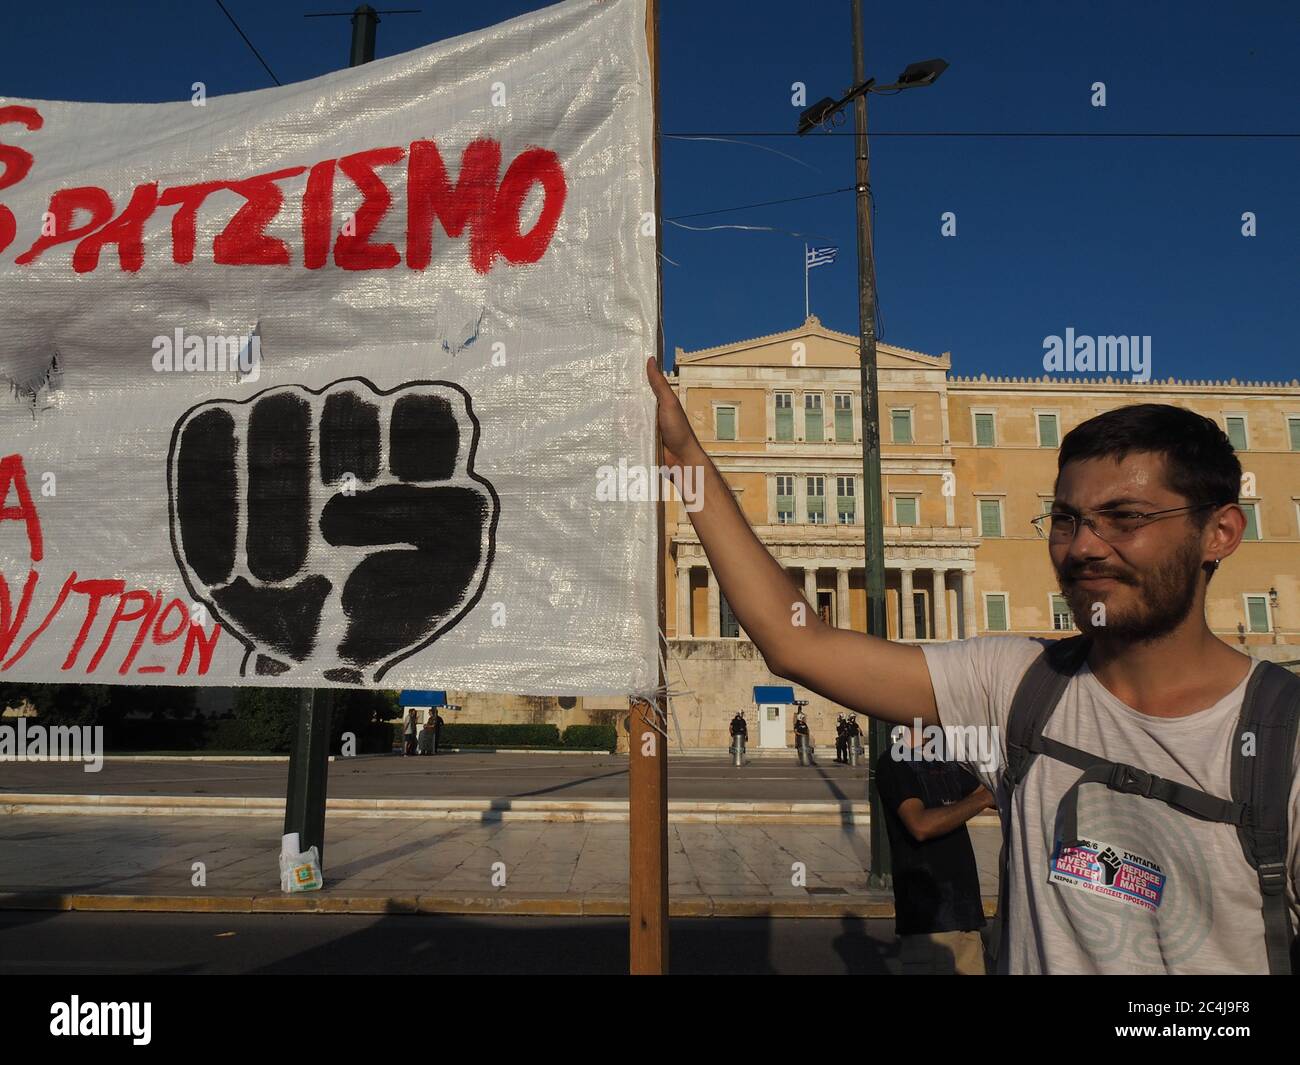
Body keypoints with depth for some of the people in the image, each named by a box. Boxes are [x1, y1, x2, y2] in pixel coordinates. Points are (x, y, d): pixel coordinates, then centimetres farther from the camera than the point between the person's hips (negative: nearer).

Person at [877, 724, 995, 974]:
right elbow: (921, 826, -22)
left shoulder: (943, 758, 15)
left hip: (964, 905, 8)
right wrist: (982, 799, -17)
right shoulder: (894, 762, -10)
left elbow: (998, 797, 20)